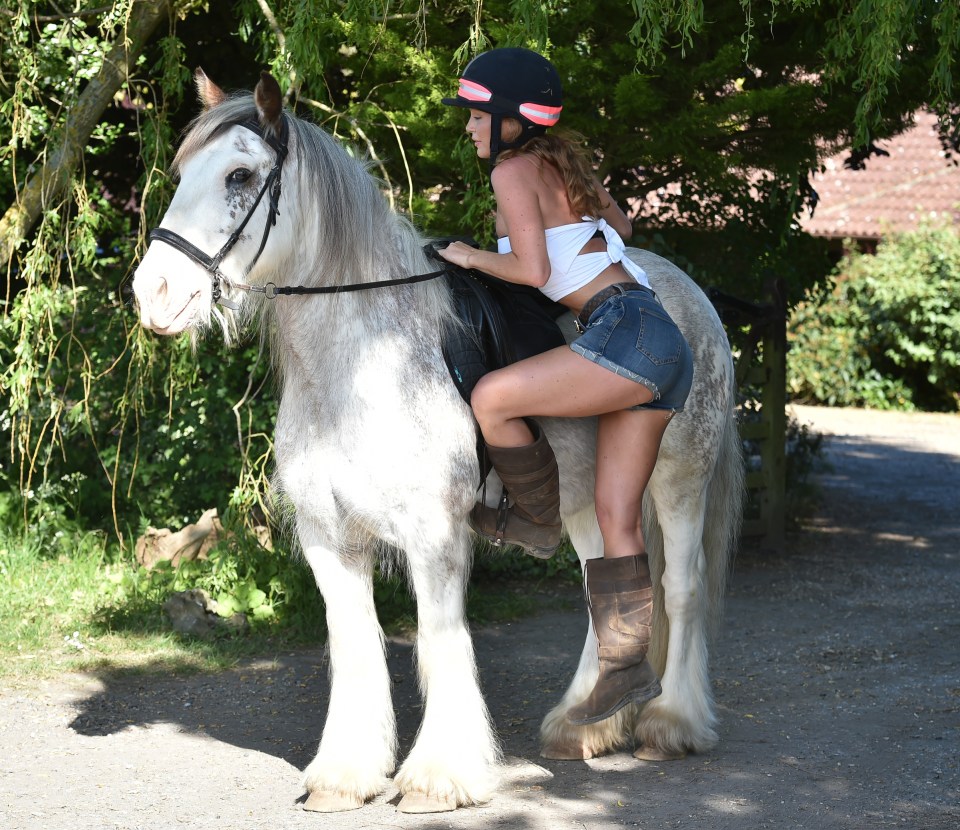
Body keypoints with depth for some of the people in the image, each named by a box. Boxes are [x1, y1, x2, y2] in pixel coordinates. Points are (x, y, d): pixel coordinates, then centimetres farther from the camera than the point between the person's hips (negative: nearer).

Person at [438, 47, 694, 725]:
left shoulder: (515, 170, -4)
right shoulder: (567, 164, 22)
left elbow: (534, 270, -12)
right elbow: (621, 225, 40)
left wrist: (474, 257, 3)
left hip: (625, 332, -10)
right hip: (663, 345, 10)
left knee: (491, 397, -14)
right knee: (619, 518, 6)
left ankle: (538, 522, 5)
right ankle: (628, 668, 6)